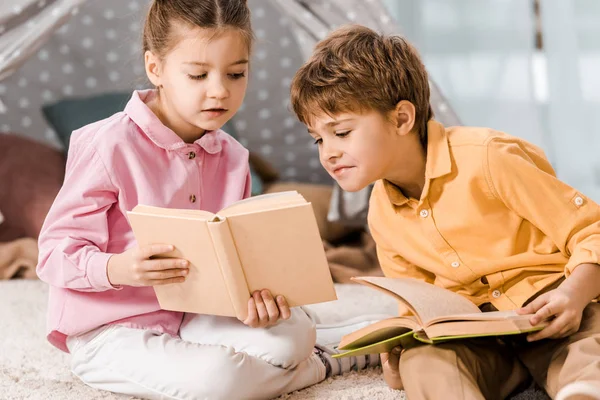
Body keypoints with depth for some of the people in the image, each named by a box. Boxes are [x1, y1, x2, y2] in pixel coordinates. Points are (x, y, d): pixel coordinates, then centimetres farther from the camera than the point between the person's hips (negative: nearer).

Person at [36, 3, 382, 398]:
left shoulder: (232, 157, 3)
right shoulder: (110, 145, -15)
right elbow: (56, 250, -14)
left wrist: (255, 292, -17)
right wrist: (118, 269, -34)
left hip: (193, 317, 5)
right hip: (110, 332, -5)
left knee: (290, 332, -21)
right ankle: (320, 366, -5)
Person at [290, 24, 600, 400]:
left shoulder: (486, 159, -14)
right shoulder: (382, 215, 8)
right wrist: (402, 344, -4)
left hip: (557, 314, -4)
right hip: (479, 337, 5)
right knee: (422, 362, -31)